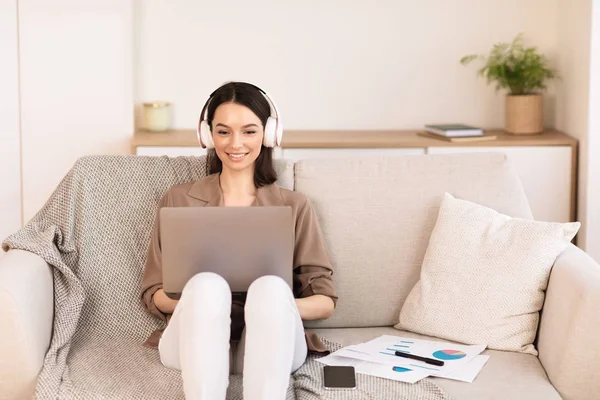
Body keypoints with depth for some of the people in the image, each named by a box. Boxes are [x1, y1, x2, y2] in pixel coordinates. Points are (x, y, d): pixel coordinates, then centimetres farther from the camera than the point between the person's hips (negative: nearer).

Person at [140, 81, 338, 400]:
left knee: (270, 287, -35)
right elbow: (153, 295, 15)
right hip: (197, 343, 0)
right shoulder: (178, 200, 16)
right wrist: (193, 297, -8)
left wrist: (274, 305, -11)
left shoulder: (294, 206, 15)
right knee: (208, 284, -34)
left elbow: (325, 302, 11)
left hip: (269, 344, 0)